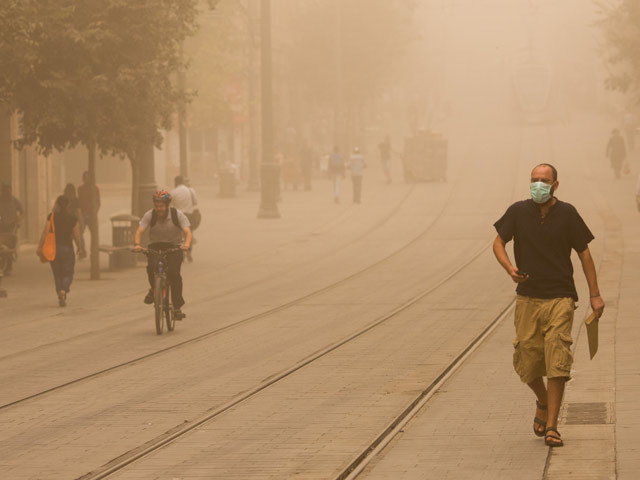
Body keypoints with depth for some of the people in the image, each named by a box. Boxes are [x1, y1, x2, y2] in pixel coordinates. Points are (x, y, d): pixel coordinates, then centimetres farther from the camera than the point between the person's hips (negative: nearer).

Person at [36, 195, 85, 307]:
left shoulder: (51, 216, -3)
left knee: (57, 274, 13)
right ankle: (64, 291, -24)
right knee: (68, 273, 3)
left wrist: (39, 247, -6)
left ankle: (60, 294, 9)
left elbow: (45, 232, -9)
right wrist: (80, 249, 12)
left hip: (53, 248, 1)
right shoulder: (72, 217, -3)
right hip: (67, 248, -1)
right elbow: (76, 235, 0)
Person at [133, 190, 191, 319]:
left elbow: (187, 232, -22)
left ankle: (177, 307, -9)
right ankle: (153, 289, 1)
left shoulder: (177, 215, -13)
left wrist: (187, 244, -43)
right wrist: (137, 244, -40)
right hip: (155, 245, 1)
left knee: (174, 273, -19)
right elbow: (139, 231, -19)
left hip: (174, 246, -1)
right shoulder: (149, 216, -11)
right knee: (151, 266, -29)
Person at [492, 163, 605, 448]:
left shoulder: (567, 214, 0)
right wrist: (510, 269, -11)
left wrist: (594, 294, 5)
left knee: (557, 361, -11)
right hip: (527, 298, 2)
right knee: (526, 362, 3)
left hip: (560, 298, -2)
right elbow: (498, 243, 10)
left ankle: (551, 427, -7)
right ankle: (543, 403, 35)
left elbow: (584, 253, 7)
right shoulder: (518, 212, 1)